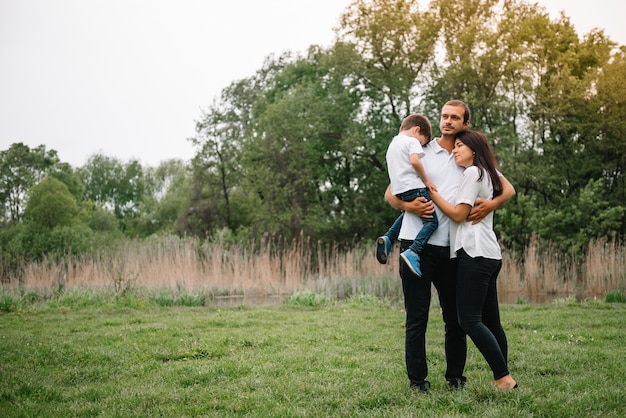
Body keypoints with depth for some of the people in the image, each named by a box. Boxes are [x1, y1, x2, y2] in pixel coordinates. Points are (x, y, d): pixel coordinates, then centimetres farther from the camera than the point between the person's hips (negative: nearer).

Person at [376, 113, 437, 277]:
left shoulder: (392, 145, 24)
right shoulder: (412, 141, -3)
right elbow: (415, 160, -20)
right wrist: (426, 180, -11)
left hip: (399, 190, 8)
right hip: (414, 187, -8)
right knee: (431, 221, -7)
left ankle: (388, 239, 17)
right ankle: (413, 252, -26)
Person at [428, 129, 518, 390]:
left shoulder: (473, 173, -6)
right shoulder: (486, 175, 23)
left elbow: (458, 214, -10)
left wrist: (430, 190, -6)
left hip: (475, 253, -10)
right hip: (489, 254, 10)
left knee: (470, 320, -12)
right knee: (490, 320, 9)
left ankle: (503, 378, -14)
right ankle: (503, 378, 9)